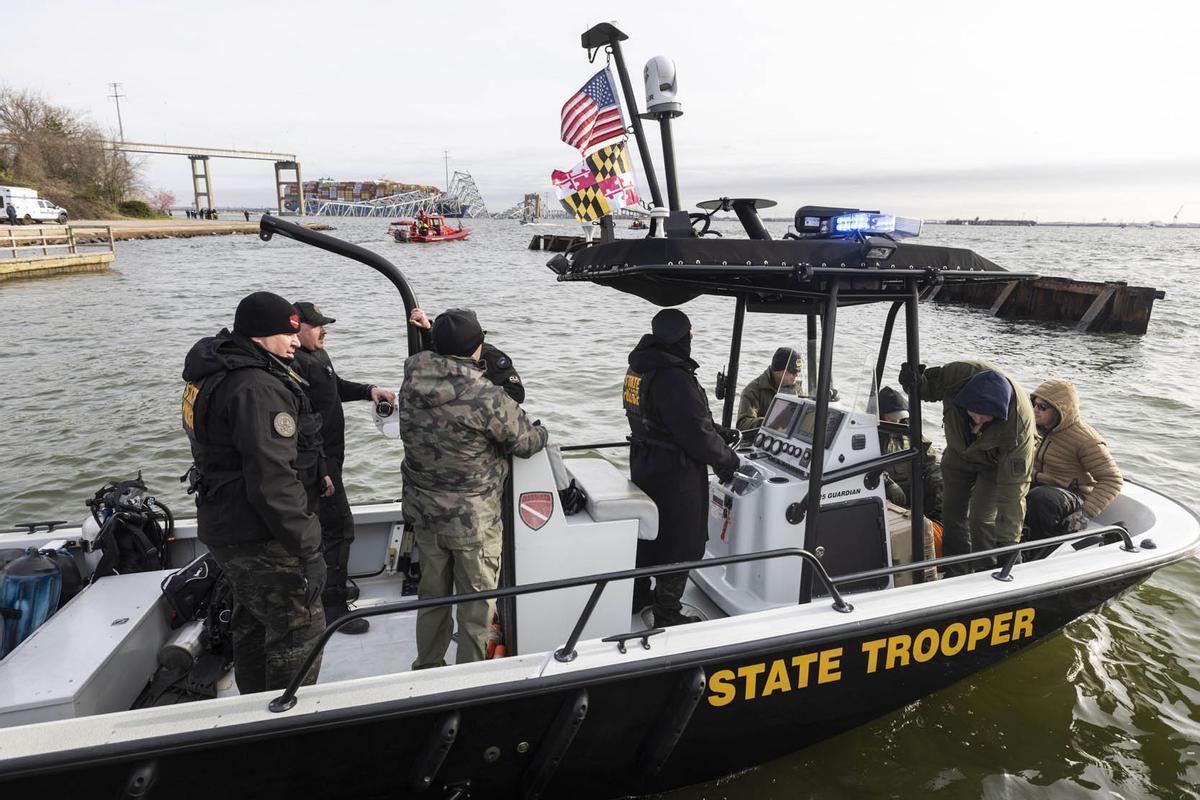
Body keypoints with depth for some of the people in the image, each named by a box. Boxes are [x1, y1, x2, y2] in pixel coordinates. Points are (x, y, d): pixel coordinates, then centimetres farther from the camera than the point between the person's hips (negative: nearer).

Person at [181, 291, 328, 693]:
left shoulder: (216, 375, 11)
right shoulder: (258, 389, -24)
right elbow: (272, 480, -28)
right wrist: (307, 550, -24)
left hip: (226, 526, 11)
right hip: (261, 537, -11)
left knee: (253, 625, 23)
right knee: (300, 630, 0)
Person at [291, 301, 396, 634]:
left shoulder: (318, 354, 12)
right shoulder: (295, 364, -22)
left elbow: (336, 386, 29)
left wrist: (368, 390, 11)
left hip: (328, 455, 11)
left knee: (324, 523, 22)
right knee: (339, 526, -8)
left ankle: (332, 584, 38)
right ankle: (333, 605, 1)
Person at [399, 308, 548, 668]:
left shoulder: (412, 385, -9)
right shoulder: (487, 398, -24)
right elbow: (526, 442, -10)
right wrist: (540, 432, 12)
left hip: (424, 515, 6)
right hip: (474, 521, -5)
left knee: (432, 594, 23)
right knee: (476, 604, 12)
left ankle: (427, 668, 39)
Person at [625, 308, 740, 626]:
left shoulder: (641, 369, 5)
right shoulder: (673, 377, -25)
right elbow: (696, 434, -25)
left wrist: (716, 433, 9)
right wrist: (726, 459, -8)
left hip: (643, 465, 9)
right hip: (675, 474, -9)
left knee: (647, 532, 23)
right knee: (680, 544, 6)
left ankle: (638, 596, 39)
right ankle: (668, 615, 19)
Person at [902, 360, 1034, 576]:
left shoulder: (1019, 422, -40)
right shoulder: (955, 375, -36)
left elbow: (1013, 485, -35)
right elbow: (928, 388, -10)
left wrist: (1007, 539, -34)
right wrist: (916, 384, -37)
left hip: (995, 463, -4)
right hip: (958, 452, 4)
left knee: (981, 520, -15)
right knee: (952, 514, 9)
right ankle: (956, 576, 26)